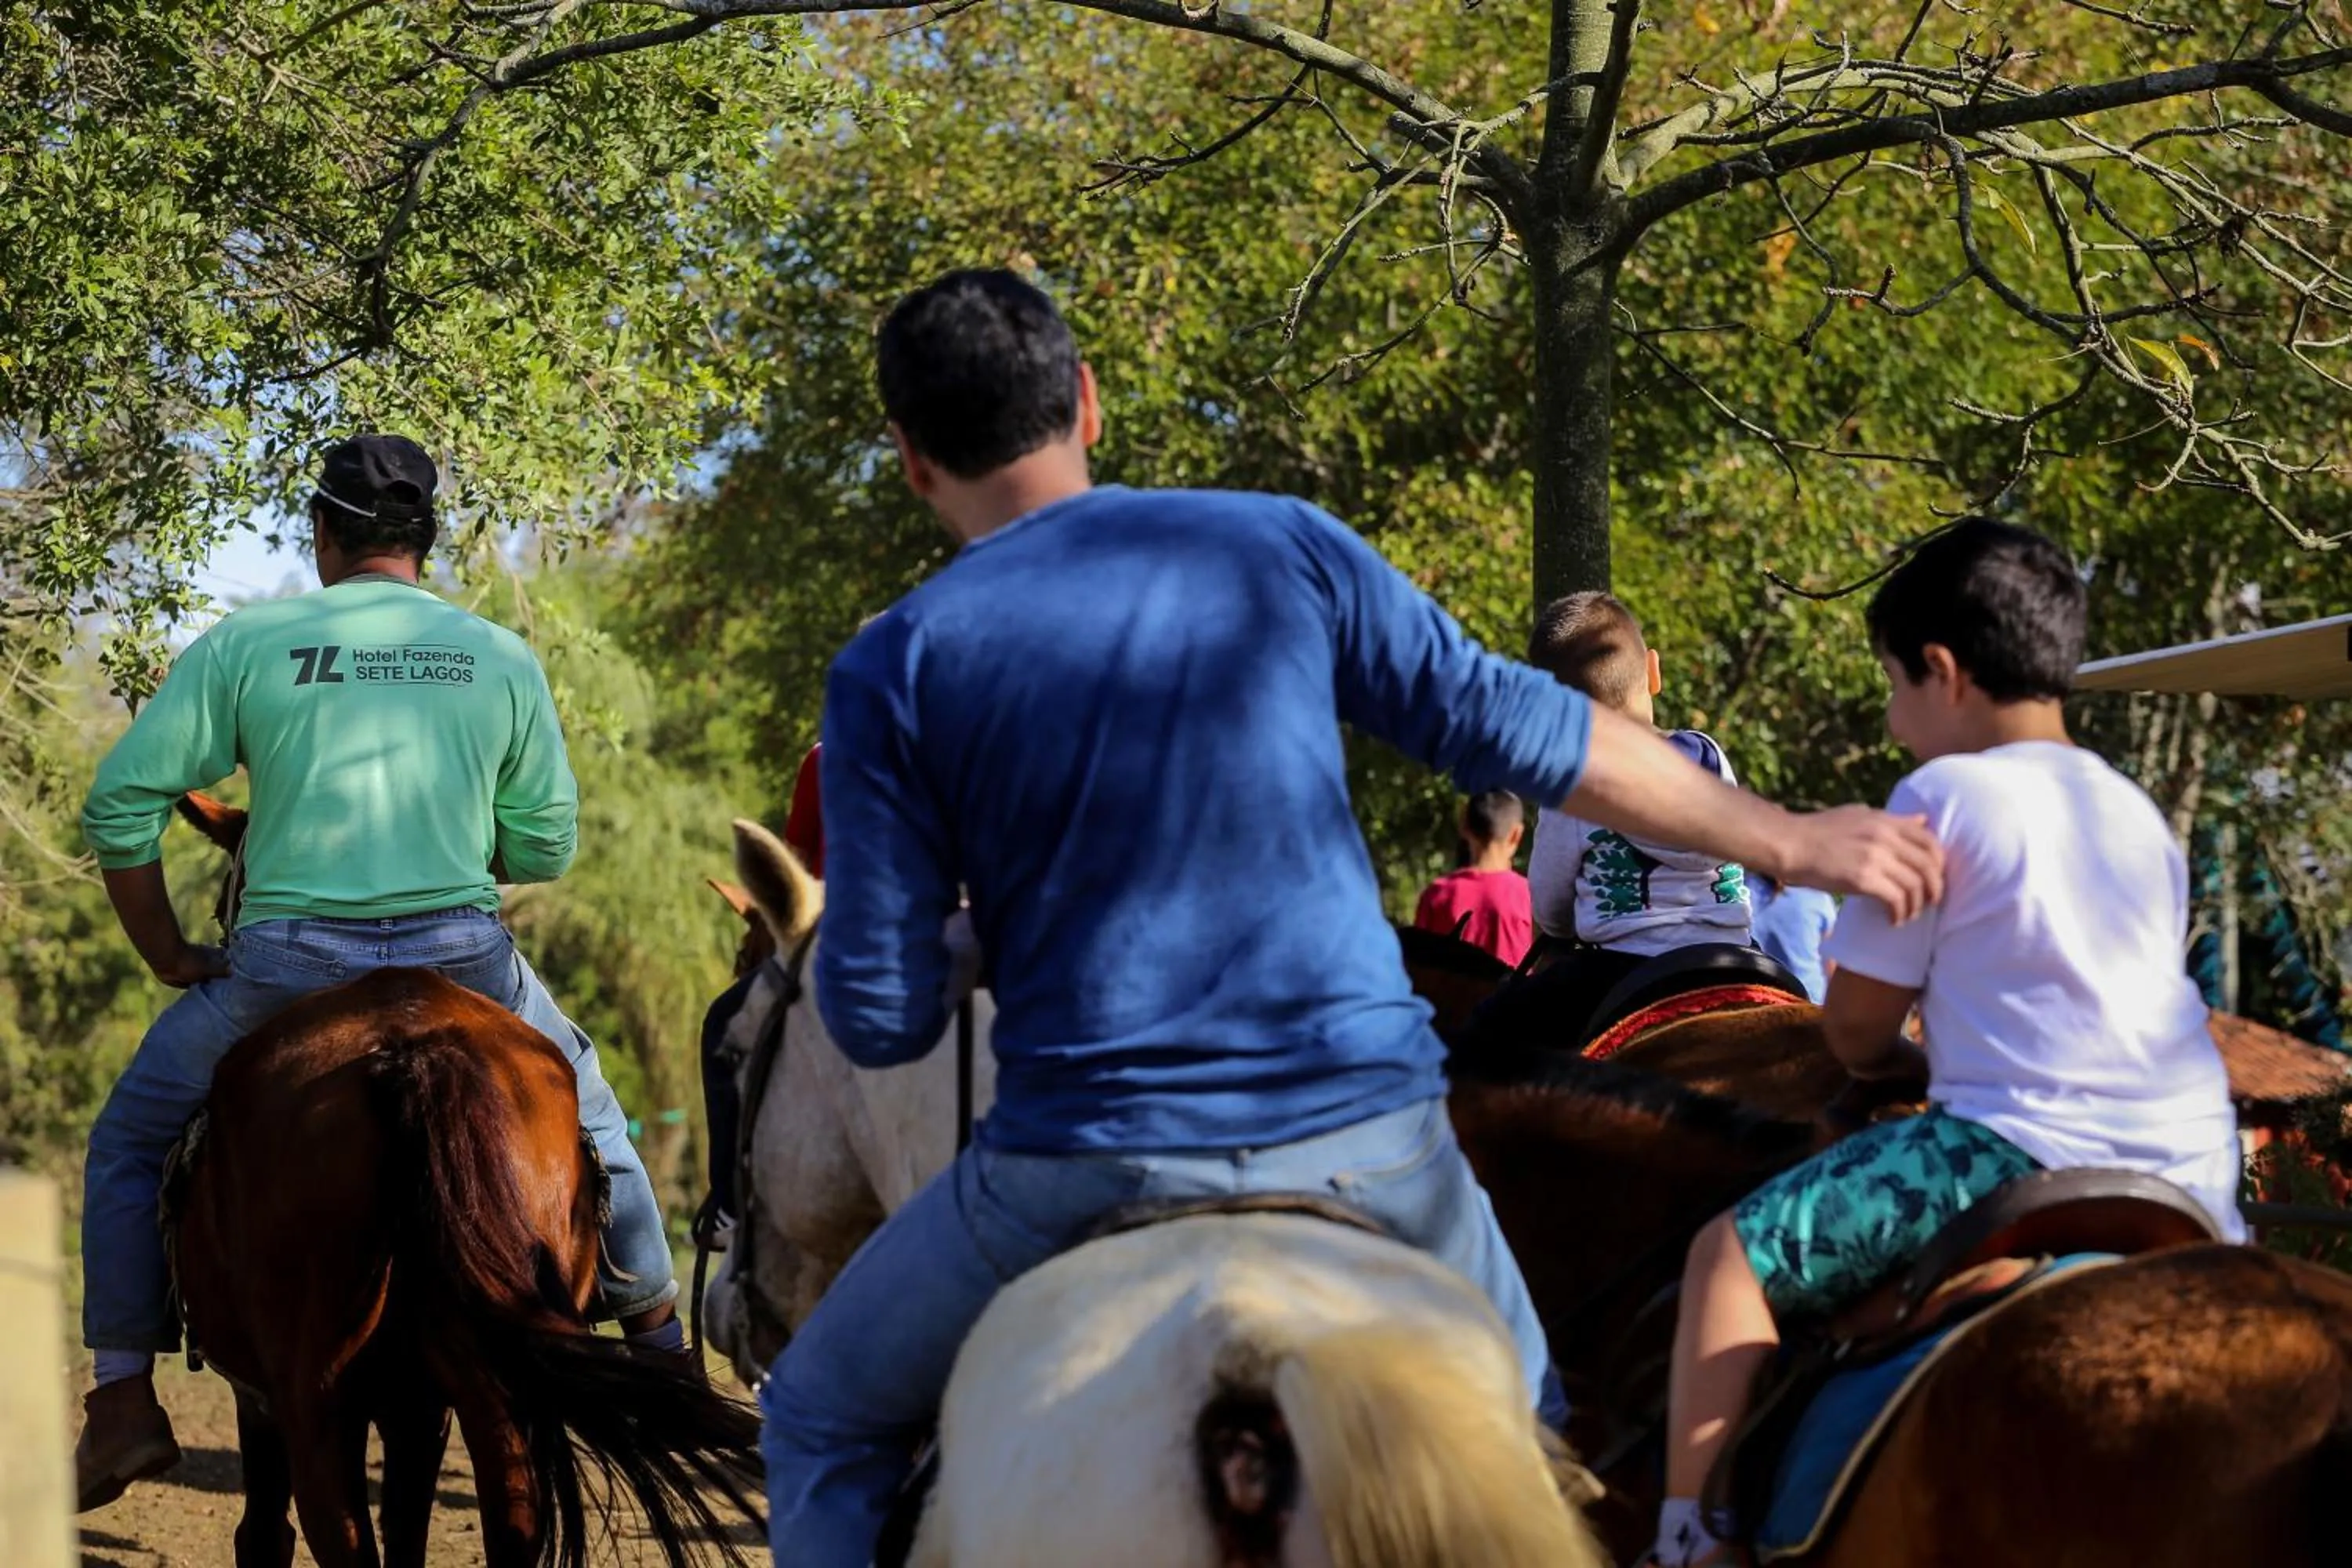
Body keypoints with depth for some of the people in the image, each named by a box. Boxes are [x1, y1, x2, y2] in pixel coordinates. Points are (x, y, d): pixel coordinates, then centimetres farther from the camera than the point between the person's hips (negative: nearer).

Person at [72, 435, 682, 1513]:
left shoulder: (245, 644, 1)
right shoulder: (504, 659, 6)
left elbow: (119, 804, -2)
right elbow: (546, 848, 8)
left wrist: (169, 957, 9)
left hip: (287, 966, -1)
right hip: (464, 958, 2)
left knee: (130, 1141, 20)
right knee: (586, 1117, 29)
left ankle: (124, 1400, 15)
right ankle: (658, 1332, 37)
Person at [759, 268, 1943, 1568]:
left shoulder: (895, 668, -2)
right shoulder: (1283, 547, 3)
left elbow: (881, 1021, -4)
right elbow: (1525, 735, 7)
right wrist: (1794, 842, 18)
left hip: (1088, 1163, -2)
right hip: (1370, 1141, 2)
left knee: (822, 1423, 21)